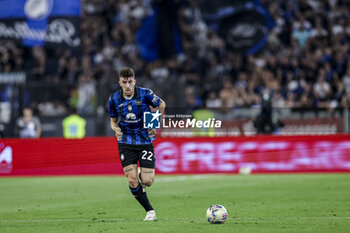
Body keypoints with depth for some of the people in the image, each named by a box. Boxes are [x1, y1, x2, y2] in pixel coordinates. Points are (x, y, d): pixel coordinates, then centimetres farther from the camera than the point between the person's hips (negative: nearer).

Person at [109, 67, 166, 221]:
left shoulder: (145, 94, -11)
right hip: (126, 142, 1)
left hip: (145, 140, -1)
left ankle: (142, 175, 32)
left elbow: (161, 105, 6)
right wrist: (116, 129, -12)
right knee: (132, 181, -12)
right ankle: (149, 211, 5)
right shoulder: (114, 99, -4)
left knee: (147, 181, -8)